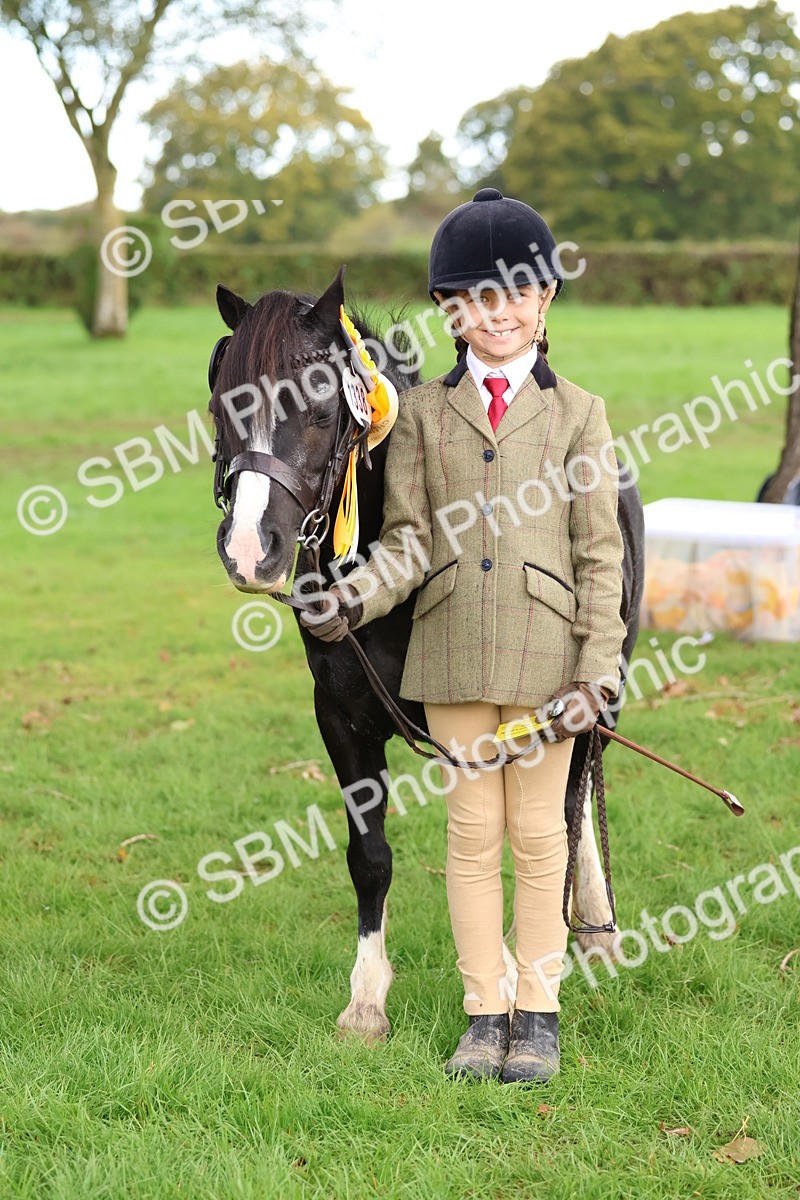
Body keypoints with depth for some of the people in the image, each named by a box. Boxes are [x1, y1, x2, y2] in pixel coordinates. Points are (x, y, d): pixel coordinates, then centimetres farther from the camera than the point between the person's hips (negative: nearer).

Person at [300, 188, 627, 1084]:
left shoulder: (578, 413, 2)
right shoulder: (422, 412, 6)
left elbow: (599, 555, 0)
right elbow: (406, 538, 2)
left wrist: (597, 671, -7)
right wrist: (355, 599, -18)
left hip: (543, 652, -1)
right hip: (452, 650, 2)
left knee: (537, 832, 6)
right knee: (472, 828, 7)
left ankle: (538, 1012, 18)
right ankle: (484, 1012, 17)